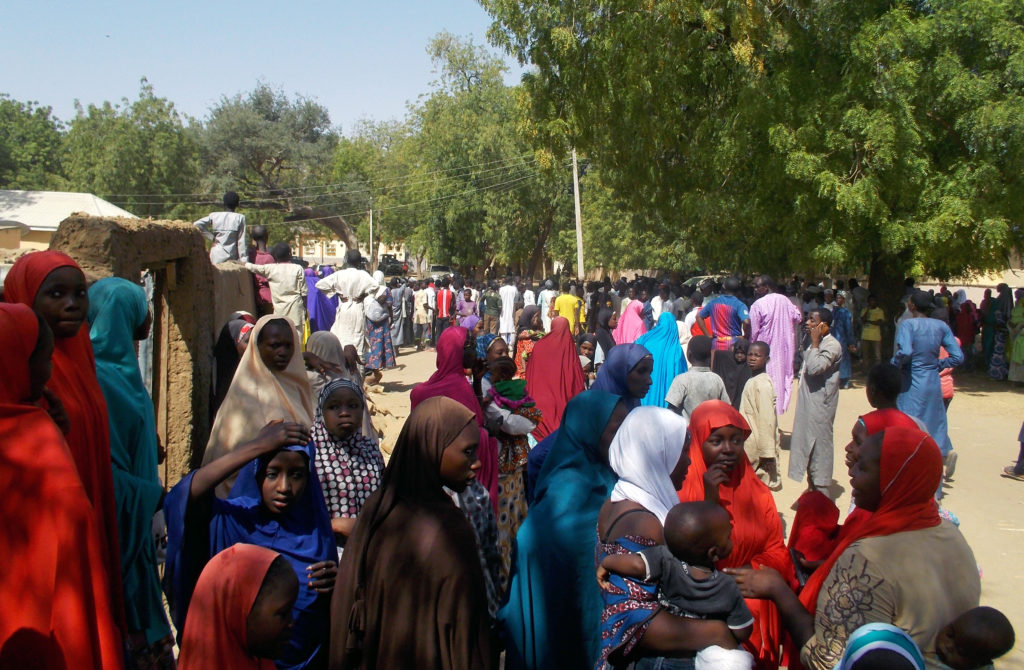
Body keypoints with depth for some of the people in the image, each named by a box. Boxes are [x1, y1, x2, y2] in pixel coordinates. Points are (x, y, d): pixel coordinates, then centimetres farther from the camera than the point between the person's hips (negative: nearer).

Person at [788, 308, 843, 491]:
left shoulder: (831, 345, -16)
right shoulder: (816, 343, 14)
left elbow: (815, 368, -29)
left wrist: (814, 342, -22)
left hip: (819, 406, -10)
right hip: (808, 404, 10)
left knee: (819, 445, -3)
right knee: (808, 444, 15)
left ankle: (821, 494, 4)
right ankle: (813, 491, 26)